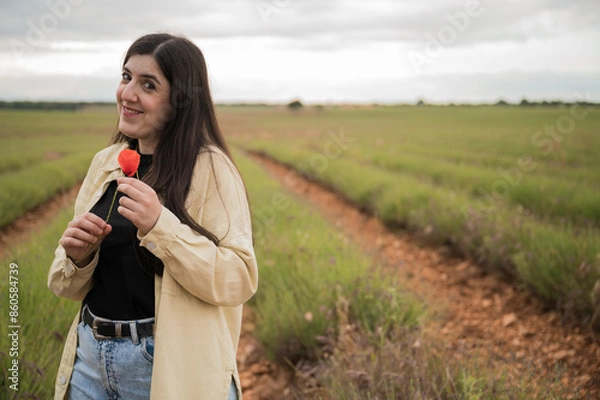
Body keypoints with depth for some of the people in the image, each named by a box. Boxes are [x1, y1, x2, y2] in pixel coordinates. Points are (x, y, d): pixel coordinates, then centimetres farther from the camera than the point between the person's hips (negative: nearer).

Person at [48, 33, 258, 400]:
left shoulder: (210, 169, -12)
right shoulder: (106, 163, 4)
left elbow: (239, 281, -19)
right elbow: (67, 286, 10)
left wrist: (161, 226, -28)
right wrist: (77, 256, -12)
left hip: (169, 367, -5)